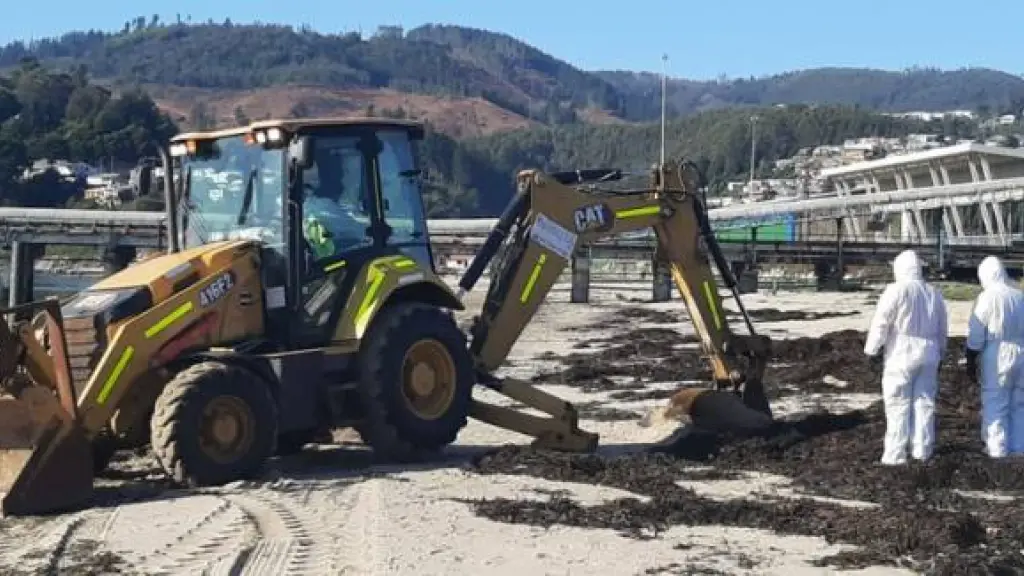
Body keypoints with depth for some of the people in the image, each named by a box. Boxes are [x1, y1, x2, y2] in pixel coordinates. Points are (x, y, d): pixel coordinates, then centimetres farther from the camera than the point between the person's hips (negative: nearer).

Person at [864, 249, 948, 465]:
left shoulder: (896, 290, -9)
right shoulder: (934, 294, 11)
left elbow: (880, 323, -11)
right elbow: (942, 330, 18)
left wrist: (871, 350, -3)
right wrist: (939, 353, 28)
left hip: (901, 355, -6)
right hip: (928, 356, 6)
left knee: (898, 404, -3)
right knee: (925, 402, 11)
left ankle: (895, 453, -3)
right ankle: (922, 450, 14)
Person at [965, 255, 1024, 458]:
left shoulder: (986, 298, -10)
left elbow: (975, 336, -10)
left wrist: (970, 360, -1)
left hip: (997, 357, -5)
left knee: (995, 405, 2)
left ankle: (998, 452, 2)